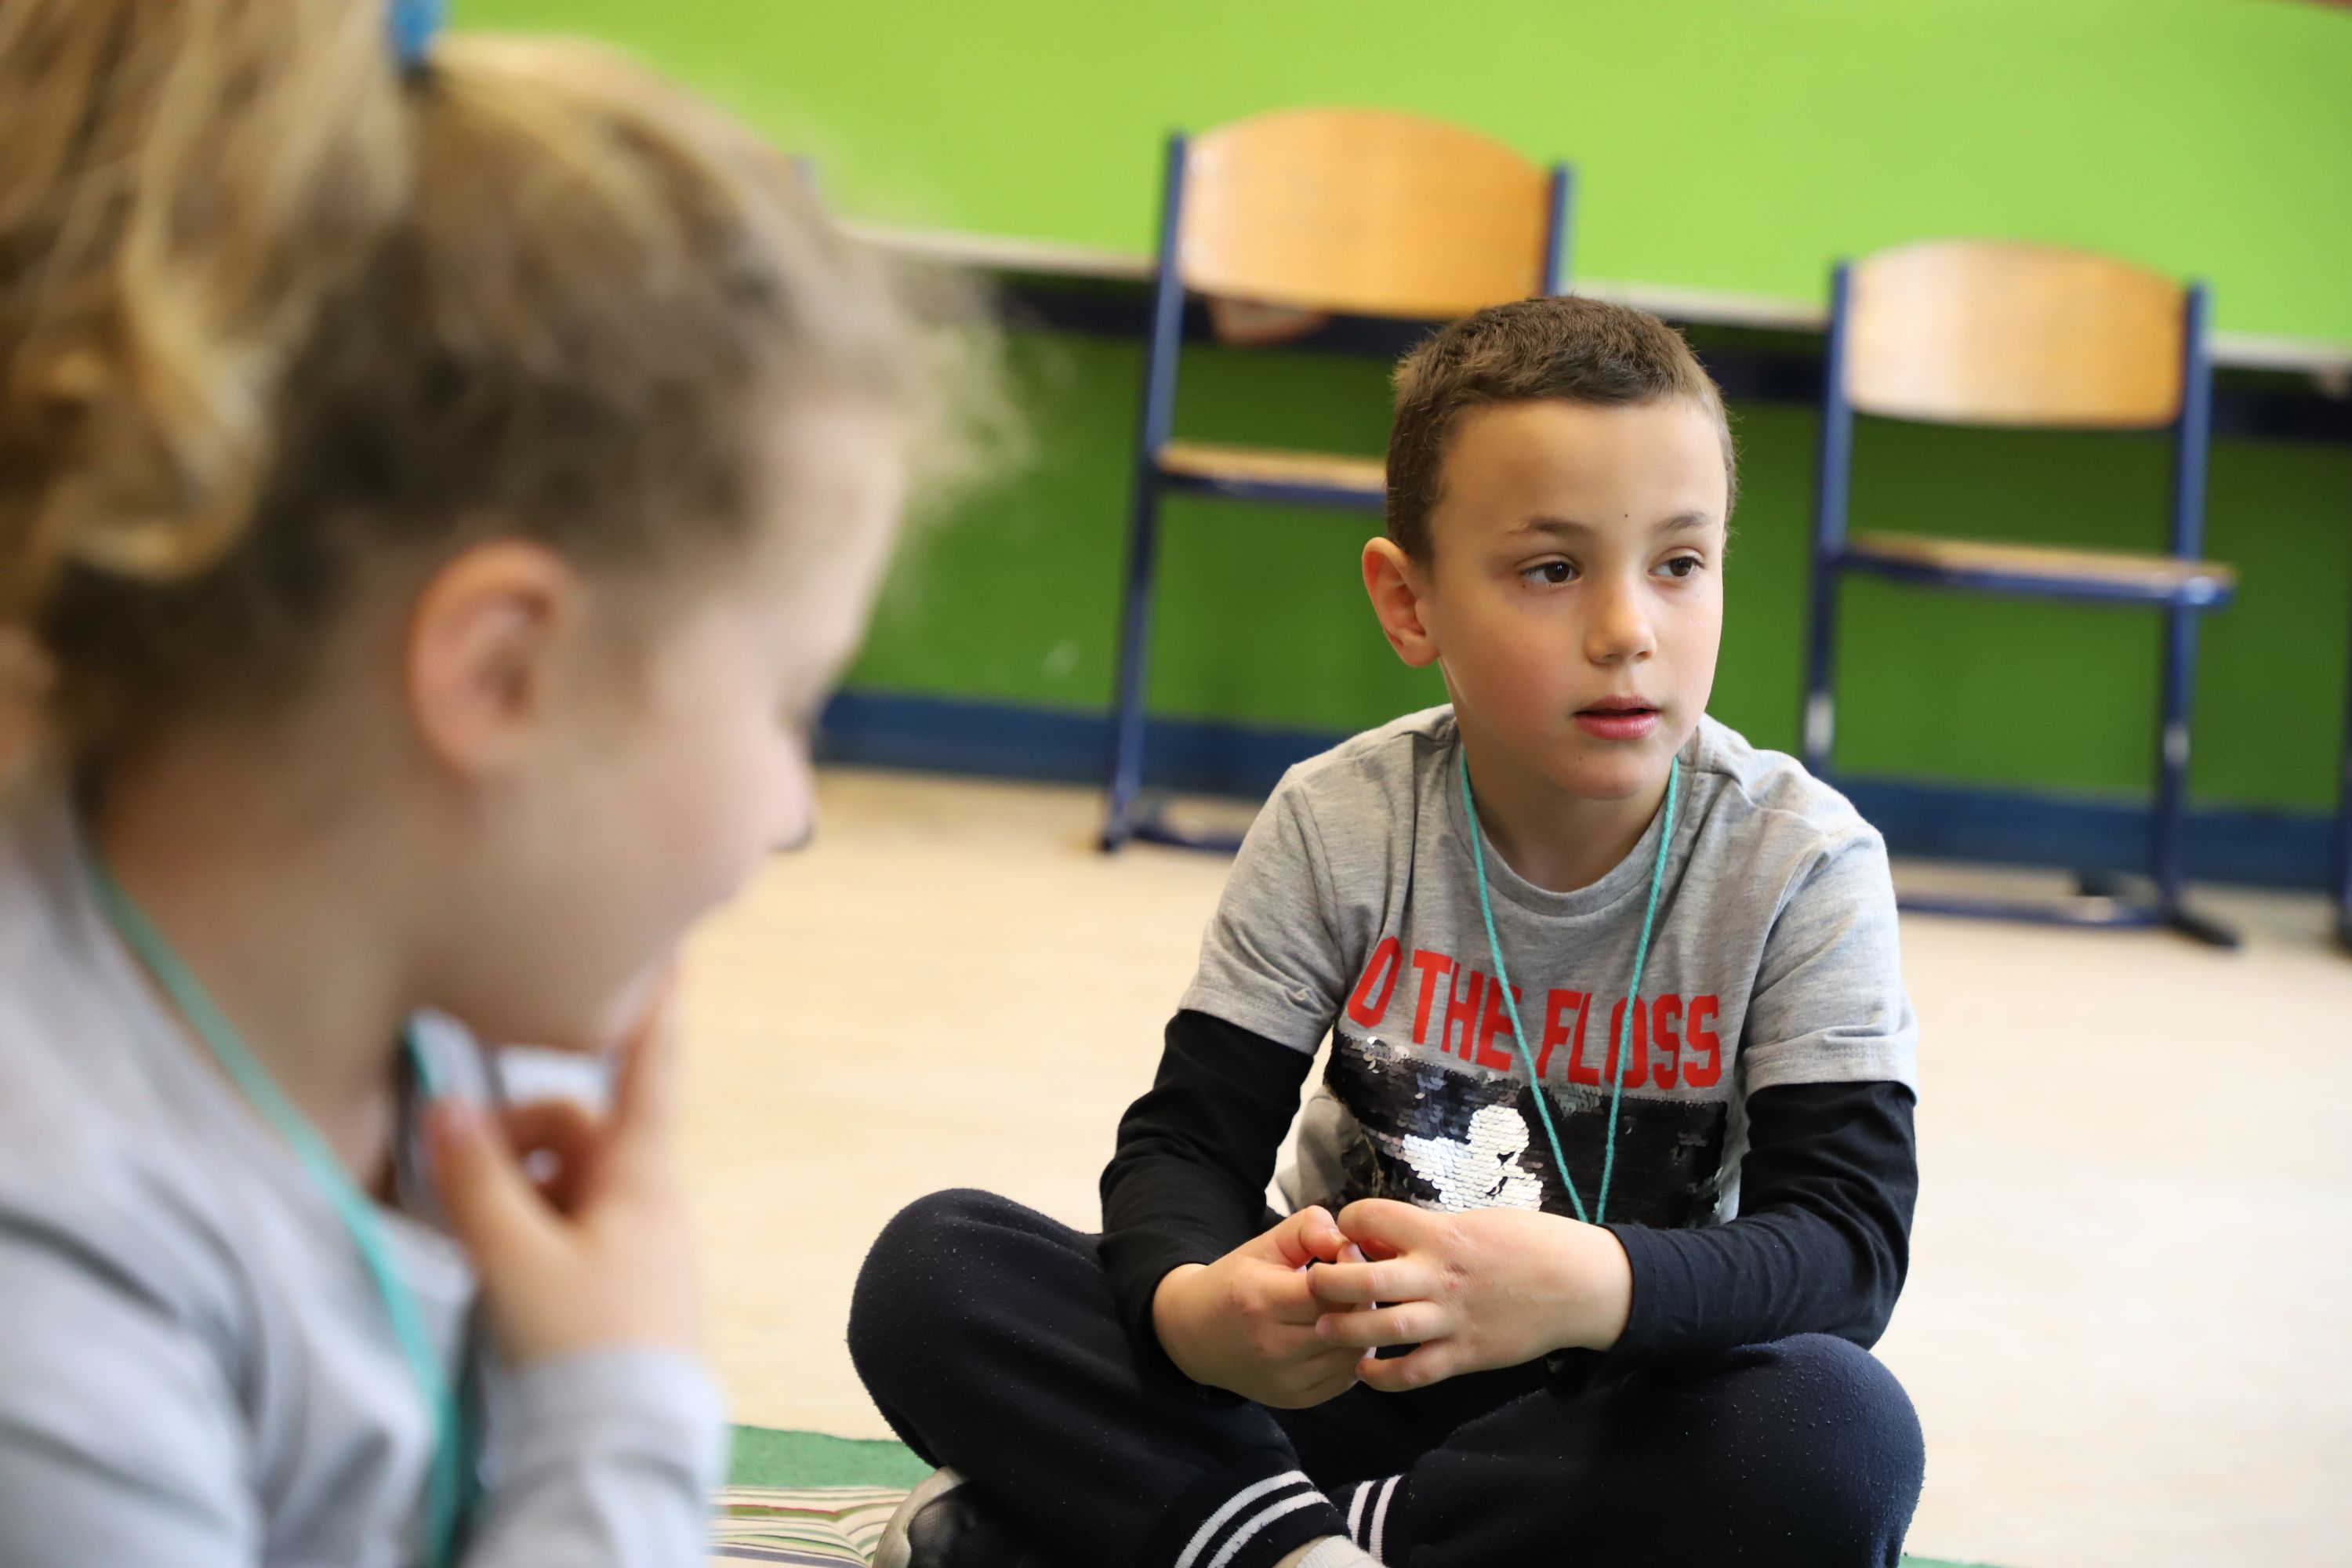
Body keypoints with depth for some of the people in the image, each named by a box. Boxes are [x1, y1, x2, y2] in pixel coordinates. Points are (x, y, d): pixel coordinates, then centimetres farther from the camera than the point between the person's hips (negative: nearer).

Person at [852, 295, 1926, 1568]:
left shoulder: (1801, 866, -12)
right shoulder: (1337, 828, -7)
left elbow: (1848, 1236, -20)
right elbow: (1189, 1140, -8)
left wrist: (1592, 1288, -41)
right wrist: (1192, 1308, -34)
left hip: (1609, 1413, 0)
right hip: (1339, 1379, 1)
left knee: (1842, 1437, -36)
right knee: (931, 1270, -16)